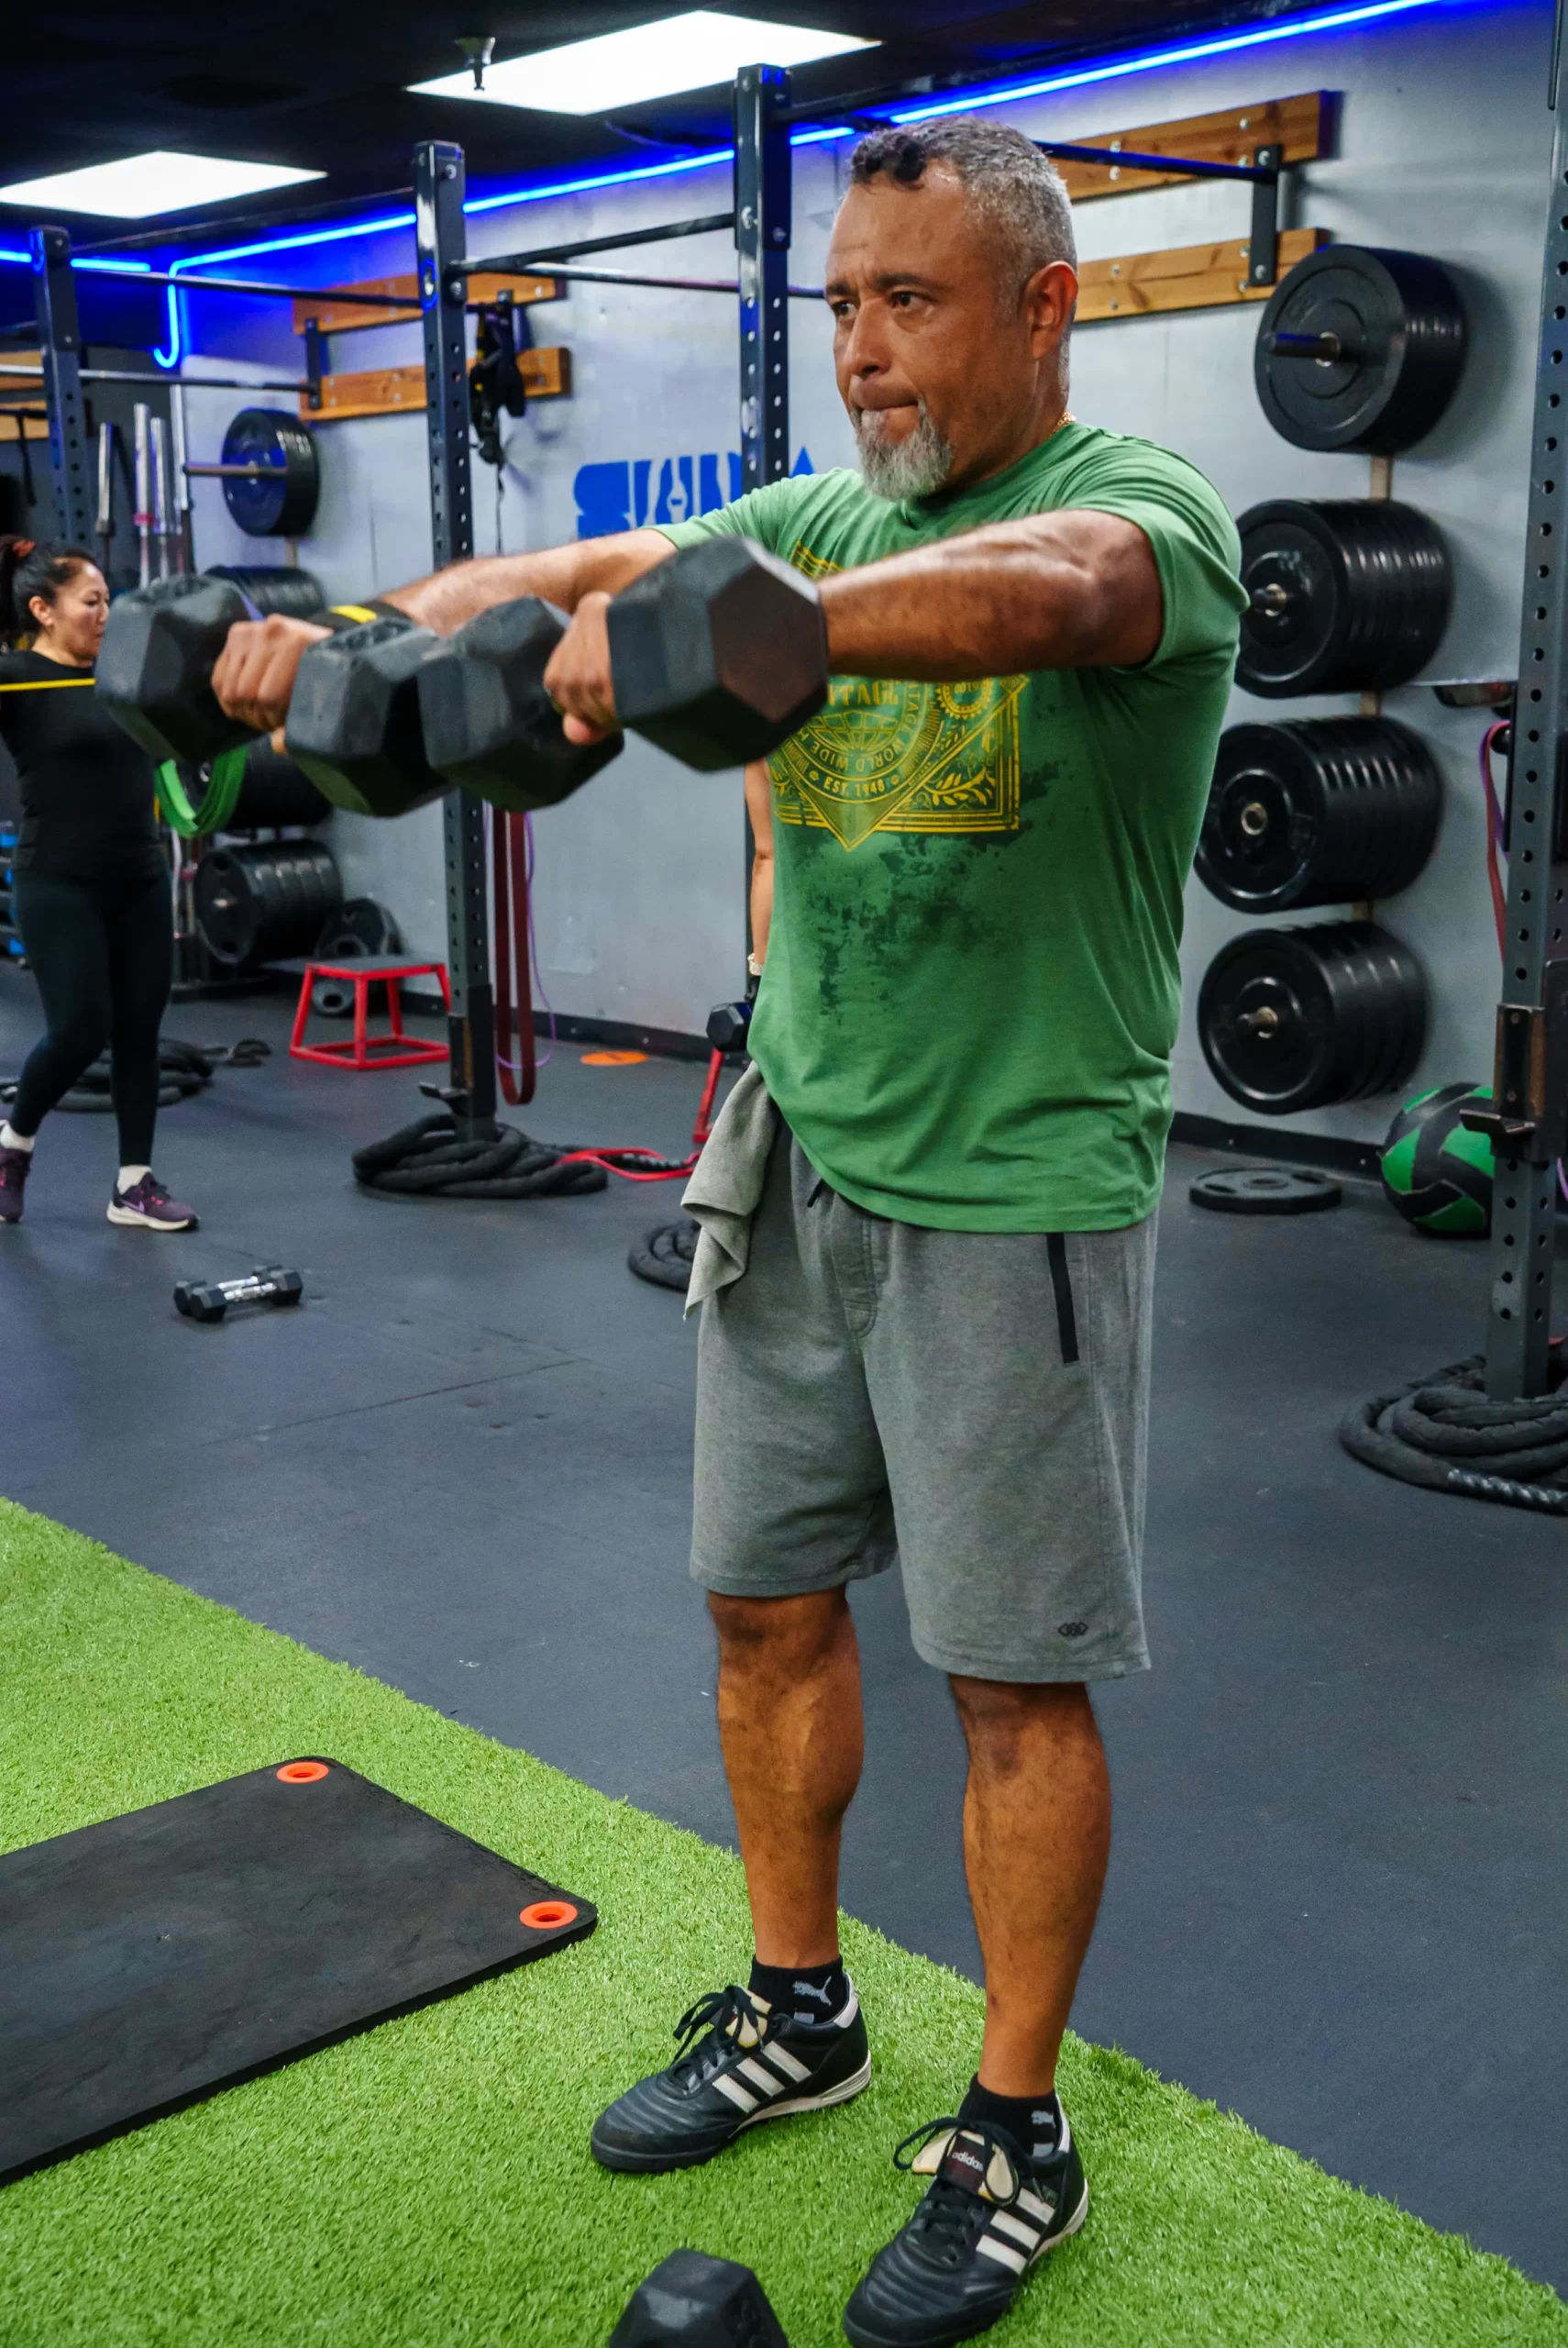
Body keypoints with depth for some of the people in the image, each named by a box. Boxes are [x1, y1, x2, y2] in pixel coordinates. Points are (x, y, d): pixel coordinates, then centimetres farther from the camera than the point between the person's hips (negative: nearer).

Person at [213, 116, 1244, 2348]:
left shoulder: (1148, 506, -10)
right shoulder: (828, 513, 10)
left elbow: (1035, 592, -35)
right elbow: (573, 572, -1)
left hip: (1013, 1198, -6)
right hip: (802, 1156, 6)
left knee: (1013, 1670, 4)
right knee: (768, 1601, 15)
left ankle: (1017, 2137, 23)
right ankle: (798, 2014, 37)